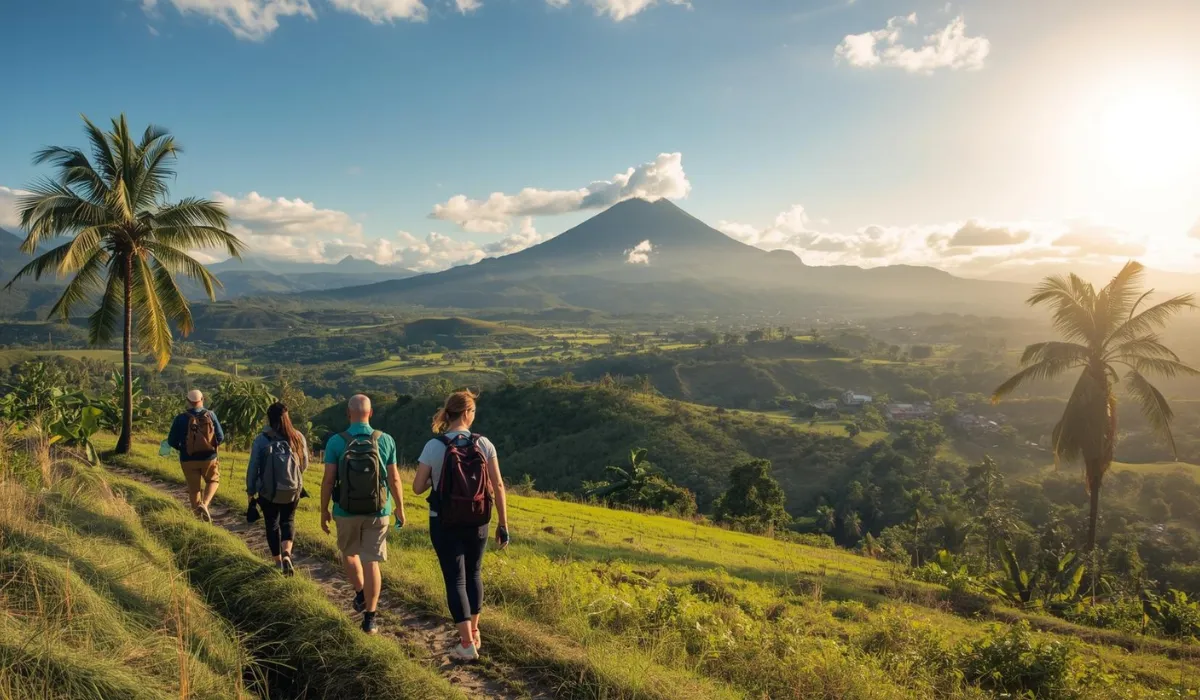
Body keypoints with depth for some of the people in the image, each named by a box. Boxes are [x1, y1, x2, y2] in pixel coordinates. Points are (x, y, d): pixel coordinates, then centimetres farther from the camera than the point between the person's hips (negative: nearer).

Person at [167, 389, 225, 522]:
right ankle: (204, 504, -2)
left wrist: (182, 448, 15)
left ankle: (198, 516, 21)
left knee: (194, 488, 15)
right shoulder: (211, 415, -9)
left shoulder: (181, 418, -10)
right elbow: (220, 437, -8)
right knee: (213, 480, 22)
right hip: (208, 458, 0)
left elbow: (171, 441, -5)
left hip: (188, 460, 0)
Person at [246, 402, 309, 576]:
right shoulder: (298, 437, -8)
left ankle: (278, 562, 25)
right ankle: (286, 554, -2)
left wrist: (250, 491, 5)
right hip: (292, 490, 2)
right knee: (288, 521, 21)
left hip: (268, 492, -1)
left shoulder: (261, 440, -14)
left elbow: (253, 468, -9)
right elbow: (304, 465, 3)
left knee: (272, 524, 18)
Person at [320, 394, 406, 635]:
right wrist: (400, 508, 10)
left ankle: (360, 594, 27)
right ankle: (369, 618, 8)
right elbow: (394, 479, -3)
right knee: (371, 562, 6)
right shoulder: (385, 440, -6)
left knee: (349, 553, 26)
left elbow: (328, 480, -9)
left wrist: (324, 510, 4)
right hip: (377, 512, 1)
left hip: (346, 512, 0)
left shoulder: (335, 442, -9)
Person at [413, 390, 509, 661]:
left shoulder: (434, 446, -11)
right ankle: (474, 632, 31)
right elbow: (498, 486, -9)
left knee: (455, 580, 7)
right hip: (477, 524, 2)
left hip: (445, 524, -2)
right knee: (474, 574, 23)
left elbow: (417, 487, -8)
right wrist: (503, 525, -1)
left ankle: (467, 643, 3)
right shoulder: (484, 444, -9)